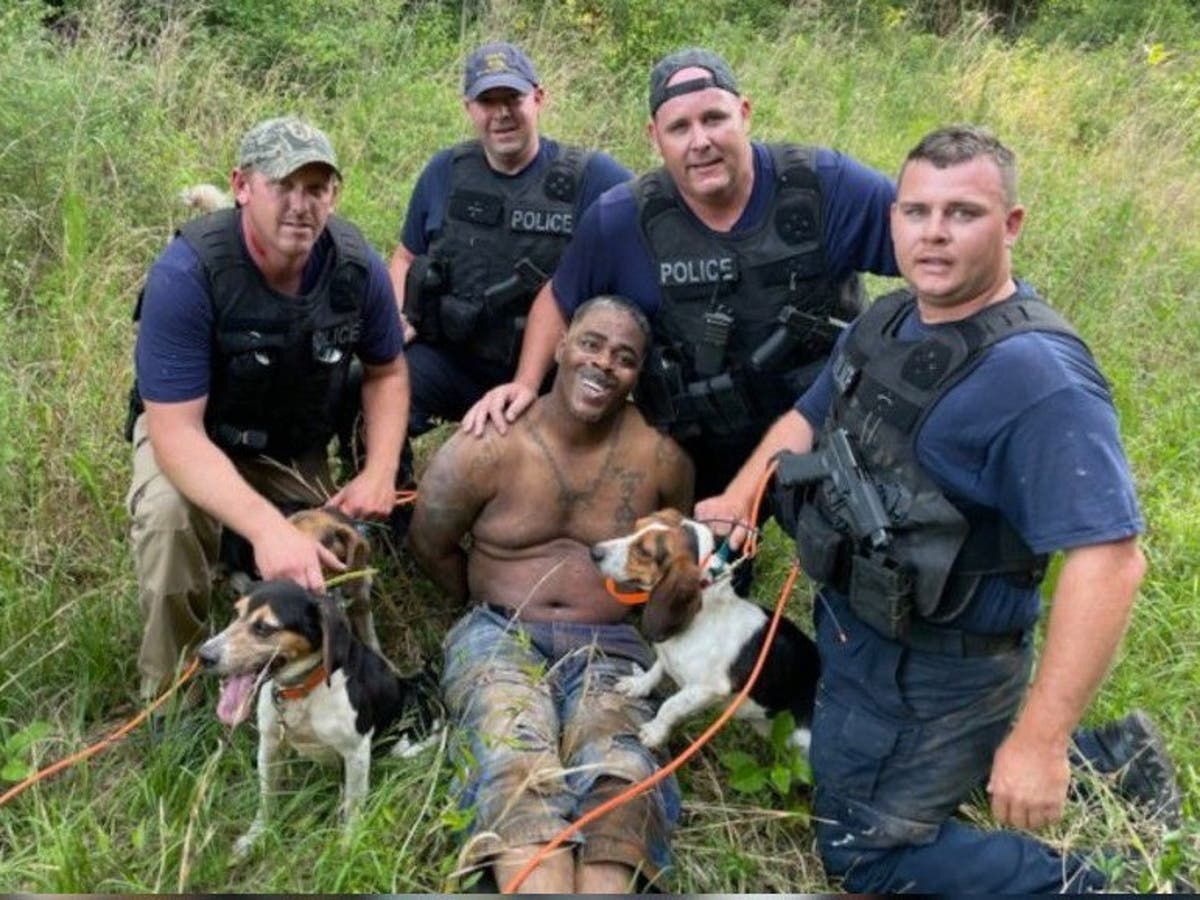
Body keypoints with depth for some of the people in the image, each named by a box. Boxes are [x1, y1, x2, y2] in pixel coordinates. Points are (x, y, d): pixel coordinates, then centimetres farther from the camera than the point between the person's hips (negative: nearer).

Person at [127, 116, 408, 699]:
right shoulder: (186, 273, -31)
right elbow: (176, 431, -34)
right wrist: (267, 527, -49)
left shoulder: (357, 266, -18)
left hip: (297, 448, 4)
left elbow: (386, 371, 0)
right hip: (194, 436, -4)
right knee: (170, 513, -36)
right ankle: (171, 696, -12)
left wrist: (380, 472, -17)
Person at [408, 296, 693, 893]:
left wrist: (639, 619, 11)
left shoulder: (659, 457, 0)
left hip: (609, 647, 1)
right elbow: (429, 547, 11)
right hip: (500, 634, -1)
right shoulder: (488, 448, -4)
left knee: (618, 776, -30)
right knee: (520, 767, -32)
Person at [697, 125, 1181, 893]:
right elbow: (810, 418, 18)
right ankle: (1104, 759, 32)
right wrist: (739, 498, 0)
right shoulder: (888, 321, 1)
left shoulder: (1036, 374, -28)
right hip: (854, 627, 9)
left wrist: (1040, 740, -35)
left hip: (934, 669, -9)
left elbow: (1110, 558, -33)